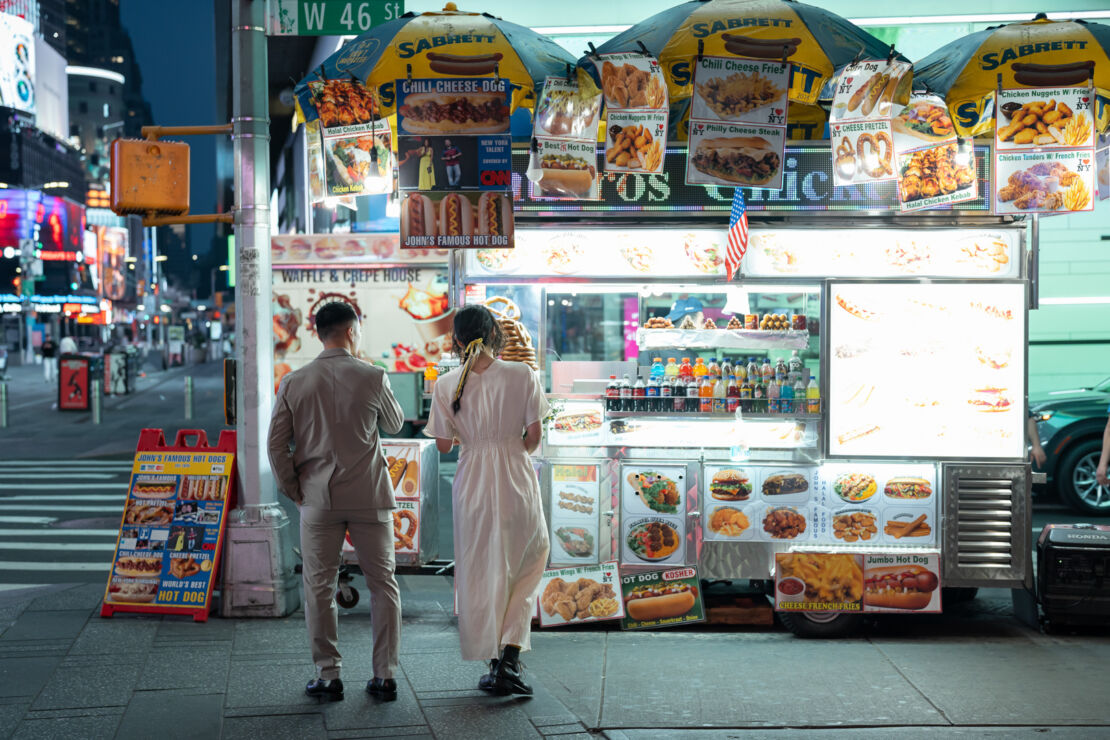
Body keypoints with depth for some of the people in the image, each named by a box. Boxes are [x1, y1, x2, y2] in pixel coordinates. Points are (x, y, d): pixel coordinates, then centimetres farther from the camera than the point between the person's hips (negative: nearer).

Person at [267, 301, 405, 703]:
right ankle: (385, 675, 10)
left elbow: (277, 445, -2)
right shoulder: (373, 377, -6)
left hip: (318, 499, 1)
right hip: (369, 496, -1)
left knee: (319, 587, 9)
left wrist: (293, 490, 9)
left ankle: (328, 676, 11)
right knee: (383, 584, 9)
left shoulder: (293, 383, -2)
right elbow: (395, 424, 11)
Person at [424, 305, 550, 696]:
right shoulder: (522, 375, -8)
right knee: (529, 564, 16)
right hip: (516, 480, -1)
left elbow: (443, 444, 1)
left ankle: (495, 664, 19)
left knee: (478, 575, 13)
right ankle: (510, 655, 3)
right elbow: (533, 436, -5)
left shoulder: (446, 385, -5)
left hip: (472, 483, 1)